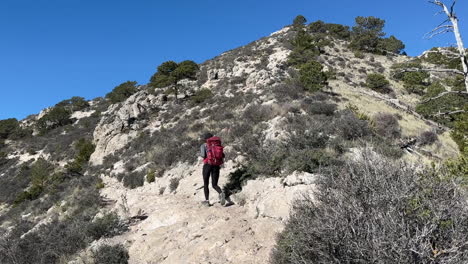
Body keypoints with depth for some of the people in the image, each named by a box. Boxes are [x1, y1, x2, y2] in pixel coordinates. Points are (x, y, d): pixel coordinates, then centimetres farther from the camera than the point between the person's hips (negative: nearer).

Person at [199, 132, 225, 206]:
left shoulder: (203, 146, 6)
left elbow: (203, 155, -12)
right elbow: (222, 155, 5)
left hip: (207, 165, -3)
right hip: (216, 166, 3)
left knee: (206, 184, 15)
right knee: (214, 185, 9)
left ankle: (207, 201, 11)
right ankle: (221, 193, -22)